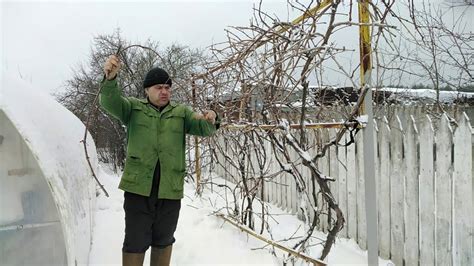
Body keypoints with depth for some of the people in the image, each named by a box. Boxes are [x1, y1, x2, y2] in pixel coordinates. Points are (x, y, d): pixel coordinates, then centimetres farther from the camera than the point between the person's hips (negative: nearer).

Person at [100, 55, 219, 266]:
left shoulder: (181, 112, 8)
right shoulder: (133, 108, 4)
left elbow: (202, 128, -4)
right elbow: (109, 102, -12)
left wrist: (210, 121, -29)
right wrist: (110, 78, -34)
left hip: (170, 190, 2)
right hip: (138, 187, -2)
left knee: (163, 240, 18)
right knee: (136, 241, 5)